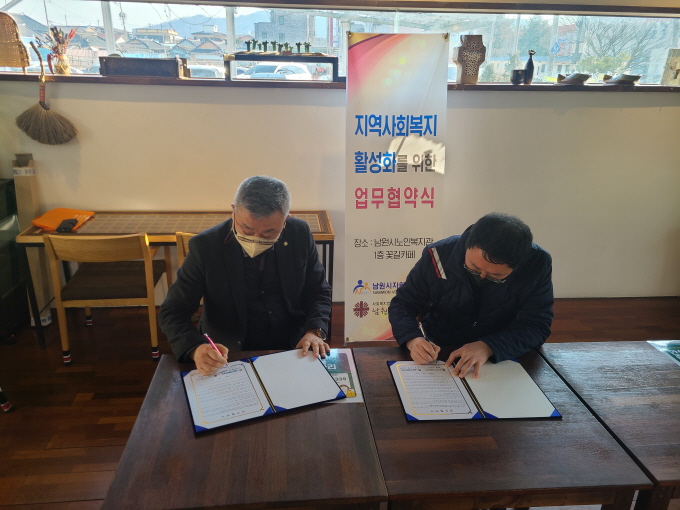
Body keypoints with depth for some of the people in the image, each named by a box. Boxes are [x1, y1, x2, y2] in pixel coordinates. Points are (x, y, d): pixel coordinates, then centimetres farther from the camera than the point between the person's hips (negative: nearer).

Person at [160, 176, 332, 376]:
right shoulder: (206, 246, -13)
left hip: (294, 350, 2)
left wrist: (314, 331, -14)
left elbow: (319, 292, 4)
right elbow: (173, 311, -9)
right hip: (228, 356, -1)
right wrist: (195, 349, -28)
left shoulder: (300, 234, -7)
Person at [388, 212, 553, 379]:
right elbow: (402, 304, -8)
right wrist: (412, 340, -28)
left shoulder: (537, 264, -16)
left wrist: (488, 347, -31)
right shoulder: (439, 255, -17)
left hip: (500, 358, 0)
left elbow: (537, 326, -14)